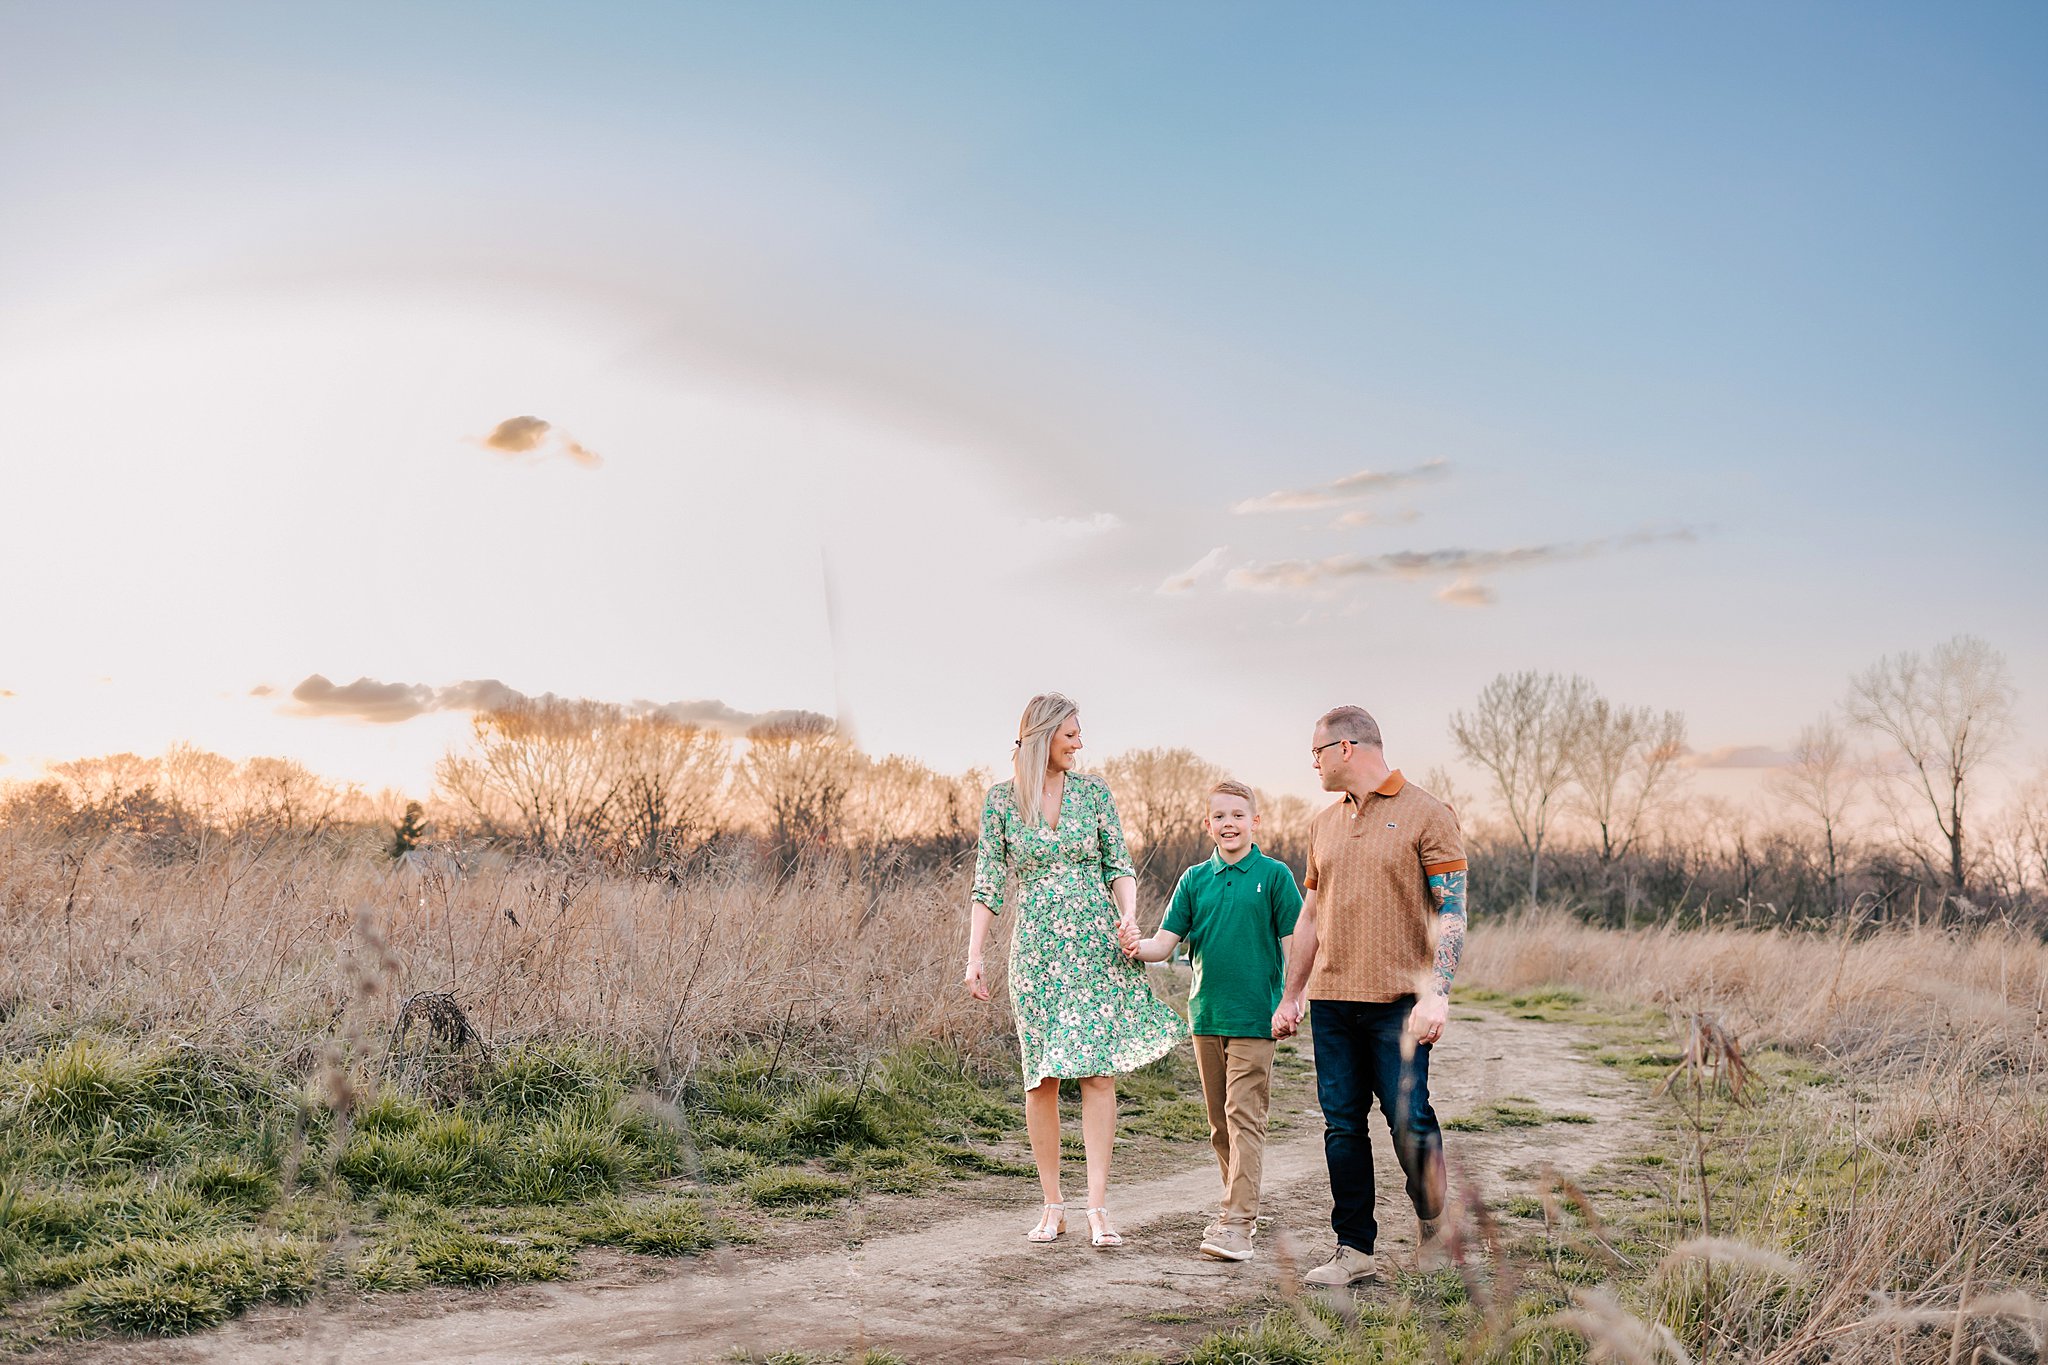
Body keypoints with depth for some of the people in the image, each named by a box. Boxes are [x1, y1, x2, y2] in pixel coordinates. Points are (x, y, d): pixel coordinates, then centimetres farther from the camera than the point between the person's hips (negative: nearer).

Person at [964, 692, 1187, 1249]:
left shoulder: (1094, 791, 7)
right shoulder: (1001, 800, 3)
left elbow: (1118, 864, 8)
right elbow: (988, 882, 4)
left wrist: (1129, 917, -10)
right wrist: (974, 956, -2)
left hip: (1096, 944, 1)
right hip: (1036, 947, -1)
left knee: (1098, 1071, -6)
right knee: (1042, 1078, 1)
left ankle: (1098, 1206, -4)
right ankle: (1053, 1203, 11)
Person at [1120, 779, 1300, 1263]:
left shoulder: (1274, 875, -3)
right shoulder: (1194, 879, 7)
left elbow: (1293, 943, -2)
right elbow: (1167, 941, 2)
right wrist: (1138, 947, -18)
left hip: (1254, 1017, -5)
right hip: (1206, 1014, 5)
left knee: (1244, 1117, -9)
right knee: (1220, 1121, 12)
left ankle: (1238, 1225, -10)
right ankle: (1239, 1207, 25)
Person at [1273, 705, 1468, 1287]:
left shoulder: (1426, 815, -3)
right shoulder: (1323, 824, 15)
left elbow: (1451, 912, -8)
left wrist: (1438, 993, -18)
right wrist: (1290, 996, 19)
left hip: (1399, 1000, -5)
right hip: (1331, 999, 5)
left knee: (1410, 1119, -6)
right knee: (1342, 1125, 5)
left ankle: (1432, 1222, 17)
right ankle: (1354, 1250, 12)